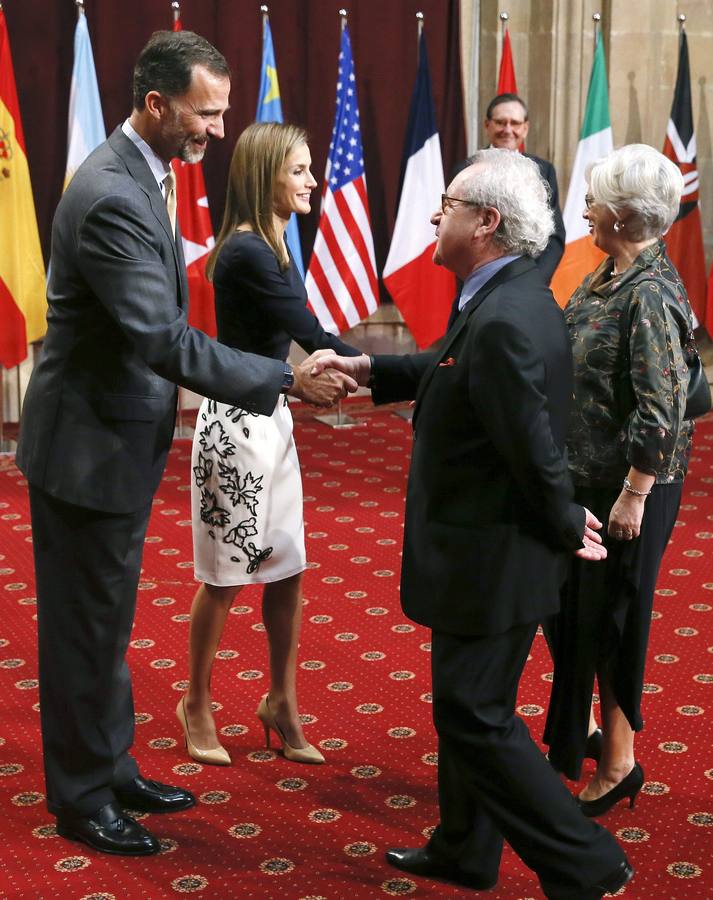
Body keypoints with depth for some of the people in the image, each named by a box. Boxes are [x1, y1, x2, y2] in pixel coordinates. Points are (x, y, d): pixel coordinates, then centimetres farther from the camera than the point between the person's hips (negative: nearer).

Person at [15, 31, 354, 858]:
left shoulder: (136, 174, 7)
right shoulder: (112, 197, -25)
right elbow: (164, 339, -30)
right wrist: (286, 381, -27)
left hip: (117, 439, 10)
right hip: (87, 447, -10)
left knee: (106, 619, 19)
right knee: (85, 626, 5)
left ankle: (111, 770, 34)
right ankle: (81, 798, 21)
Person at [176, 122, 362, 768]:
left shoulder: (269, 244, 9)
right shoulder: (246, 251, -19)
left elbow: (295, 335, 9)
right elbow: (313, 336, -21)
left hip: (270, 417, 9)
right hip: (236, 422, -9)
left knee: (287, 568, 12)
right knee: (225, 575, 5)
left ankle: (283, 704, 25)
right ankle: (198, 706, 23)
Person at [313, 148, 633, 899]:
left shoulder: (504, 320, -27)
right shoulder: (511, 296, 5)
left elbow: (534, 449, -25)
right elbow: (452, 370, 21)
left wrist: (565, 528, -10)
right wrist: (367, 368, 14)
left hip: (490, 558, -10)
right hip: (487, 550, 10)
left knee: (476, 716, 1)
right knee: (466, 703, 21)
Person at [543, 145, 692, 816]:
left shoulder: (649, 295, -21)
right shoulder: (608, 278, 7)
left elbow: (661, 408, -24)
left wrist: (633, 496, -22)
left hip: (626, 484, -9)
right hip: (581, 473, 9)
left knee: (605, 616, 3)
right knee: (567, 603, 19)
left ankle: (618, 762, 20)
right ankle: (582, 729, 38)